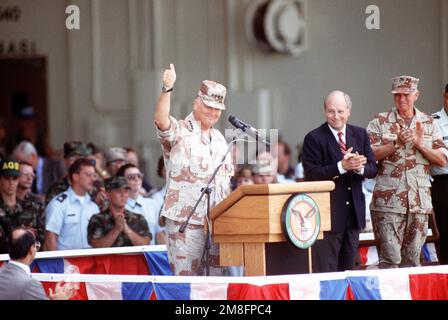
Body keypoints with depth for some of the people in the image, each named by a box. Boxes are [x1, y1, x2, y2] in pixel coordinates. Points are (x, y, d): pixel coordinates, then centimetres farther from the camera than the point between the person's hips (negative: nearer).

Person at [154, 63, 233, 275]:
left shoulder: (219, 139, 19)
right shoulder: (179, 132, -1)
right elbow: (161, 121, -24)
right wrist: (167, 89, -38)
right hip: (185, 219, -6)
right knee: (186, 276, -8)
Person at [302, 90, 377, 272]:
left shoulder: (360, 135, 10)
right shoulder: (314, 138, -6)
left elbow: (372, 169, 6)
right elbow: (311, 175, -14)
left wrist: (359, 167, -17)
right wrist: (342, 166, -25)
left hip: (354, 211, 5)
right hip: (328, 213, -5)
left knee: (348, 267, 12)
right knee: (326, 269, -6)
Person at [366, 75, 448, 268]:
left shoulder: (428, 123, 12)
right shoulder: (380, 122, 3)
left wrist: (420, 144, -7)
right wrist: (396, 143, -17)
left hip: (419, 201, 3)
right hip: (388, 201, -3)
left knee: (412, 257, 7)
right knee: (390, 258, -8)